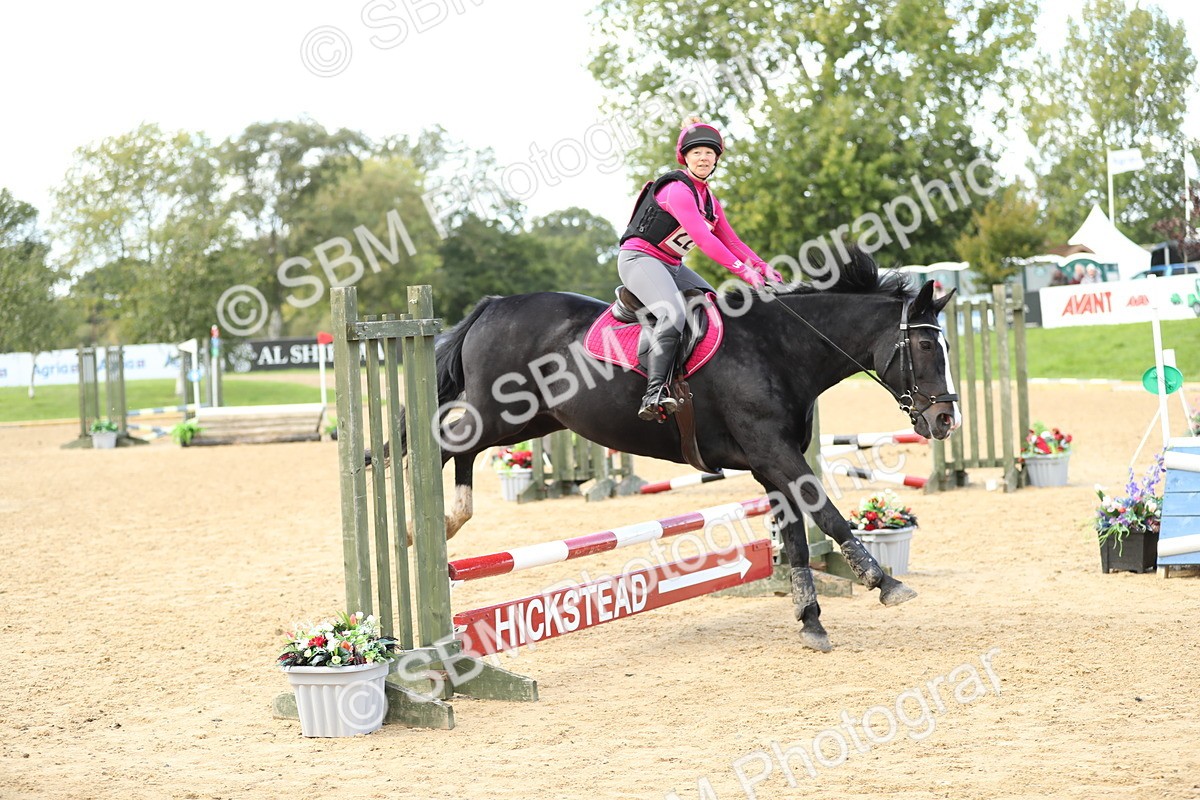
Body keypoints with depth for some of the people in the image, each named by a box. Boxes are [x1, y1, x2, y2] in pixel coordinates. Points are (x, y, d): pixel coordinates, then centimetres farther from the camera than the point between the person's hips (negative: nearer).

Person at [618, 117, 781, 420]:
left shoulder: (709, 199, 14)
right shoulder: (678, 189, -17)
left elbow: (730, 241, 13)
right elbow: (702, 238, -27)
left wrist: (764, 268, -1)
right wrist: (743, 270, -31)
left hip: (672, 267, 10)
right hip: (639, 258, -10)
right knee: (673, 313, -33)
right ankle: (654, 392, -41)